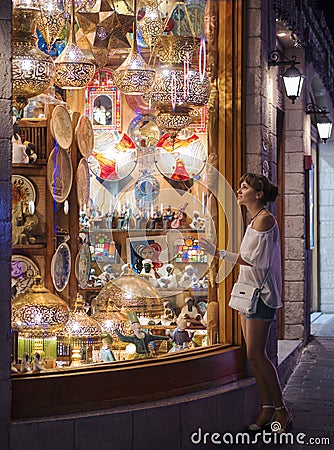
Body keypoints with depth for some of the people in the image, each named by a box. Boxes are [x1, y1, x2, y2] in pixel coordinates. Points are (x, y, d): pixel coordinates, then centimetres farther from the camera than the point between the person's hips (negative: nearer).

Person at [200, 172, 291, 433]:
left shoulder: (265, 219, -12)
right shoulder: (255, 220, 17)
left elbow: (257, 261, -19)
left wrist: (219, 253, -19)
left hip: (260, 294, -10)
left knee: (256, 354, -11)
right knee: (255, 355, 7)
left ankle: (281, 410, -3)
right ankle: (268, 410, 11)